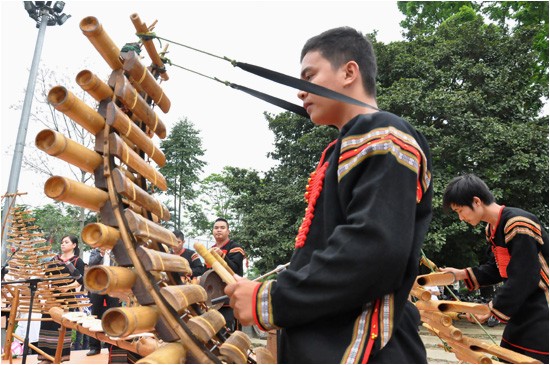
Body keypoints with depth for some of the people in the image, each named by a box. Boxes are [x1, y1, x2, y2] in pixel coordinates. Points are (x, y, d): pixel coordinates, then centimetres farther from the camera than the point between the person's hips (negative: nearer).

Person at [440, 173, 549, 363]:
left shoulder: (519, 225, -24)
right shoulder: (491, 229, 6)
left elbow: (522, 280, -25)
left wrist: (492, 308, -18)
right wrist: (462, 274, 4)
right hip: (521, 309, 9)